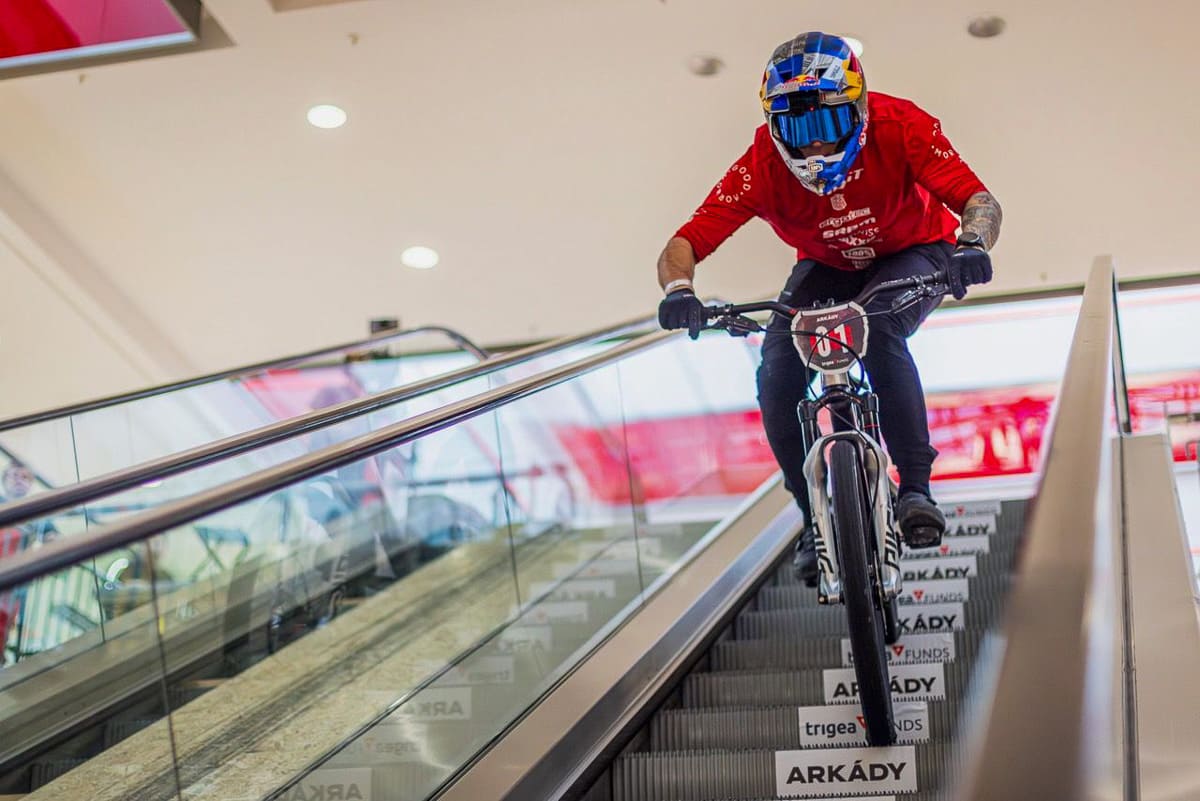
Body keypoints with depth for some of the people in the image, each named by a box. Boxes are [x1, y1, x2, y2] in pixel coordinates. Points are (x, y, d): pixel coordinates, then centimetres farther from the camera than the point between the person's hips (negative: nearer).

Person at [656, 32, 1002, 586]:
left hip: (914, 253, -2)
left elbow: (980, 201, -33)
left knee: (880, 334, -34)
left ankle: (916, 487, -21)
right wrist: (679, 290, -55)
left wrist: (973, 245, -56)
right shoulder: (763, 165, -29)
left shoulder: (899, 126, -31)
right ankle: (814, 517, -3)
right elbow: (682, 246, -32)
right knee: (777, 372, -20)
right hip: (827, 268, 2)